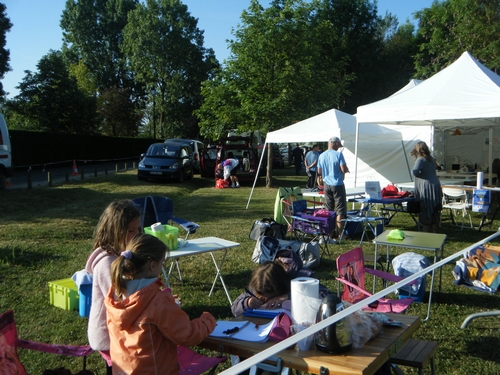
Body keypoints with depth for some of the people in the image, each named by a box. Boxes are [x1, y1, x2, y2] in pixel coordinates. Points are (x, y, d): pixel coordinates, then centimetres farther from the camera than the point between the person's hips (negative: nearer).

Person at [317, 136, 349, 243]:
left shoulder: (321, 156, 4)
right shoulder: (338, 154, -11)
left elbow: (319, 172, 9)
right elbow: (344, 169, -17)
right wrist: (347, 170, 5)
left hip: (327, 184, 5)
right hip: (338, 184, -5)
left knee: (329, 210, 8)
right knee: (340, 210, 3)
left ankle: (330, 235, 9)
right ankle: (340, 234, 4)